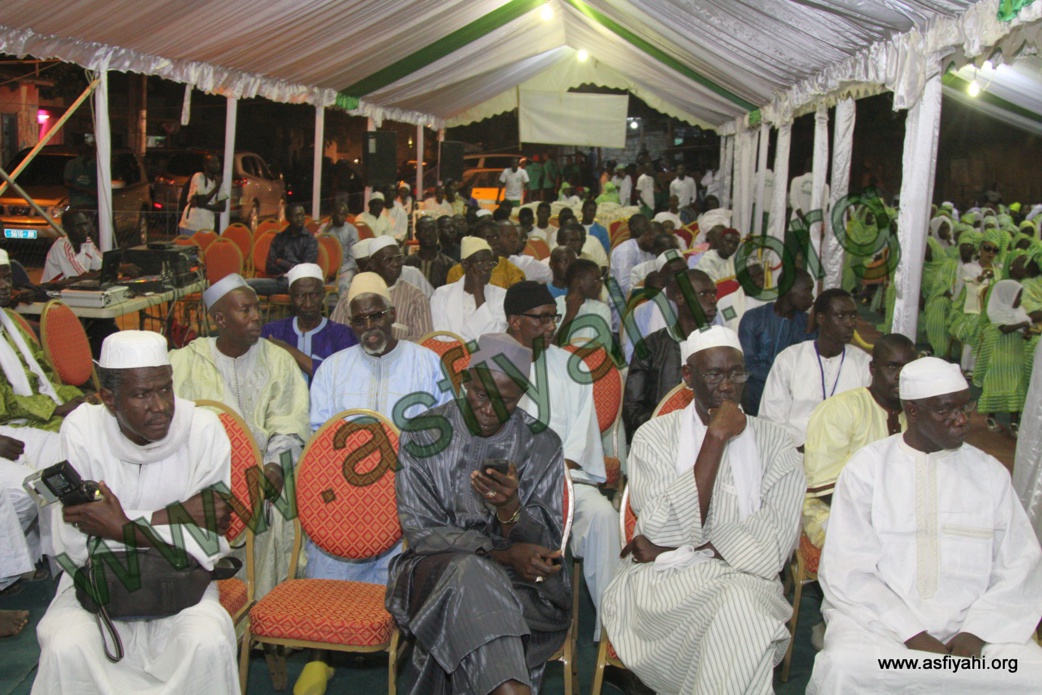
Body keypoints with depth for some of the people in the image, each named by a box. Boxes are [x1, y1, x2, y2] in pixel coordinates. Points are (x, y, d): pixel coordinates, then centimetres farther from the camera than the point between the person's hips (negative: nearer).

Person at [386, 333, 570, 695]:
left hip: (521, 583, 1)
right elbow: (422, 533, -4)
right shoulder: (423, 435, 1)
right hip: (436, 567, 0)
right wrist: (503, 555, -17)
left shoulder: (542, 445, 2)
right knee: (471, 573, -36)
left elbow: (545, 546, -1)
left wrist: (510, 509, -25)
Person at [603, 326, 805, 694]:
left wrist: (672, 551, -10)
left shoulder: (772, 441, 9)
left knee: (743, 604, -33)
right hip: (661, 581, -2)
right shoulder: (654, 436, 5)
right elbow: (665, 529, -11)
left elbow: (774, 540, -5)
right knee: (736, 607, -33)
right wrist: (716, 438, -11)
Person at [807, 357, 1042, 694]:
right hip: (880, 616, -2)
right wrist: (914, 636, -16)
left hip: (970, 620, 2)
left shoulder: (989, 472, 12)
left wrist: (975, 634, -11)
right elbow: (847, 571, -5)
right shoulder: (866, 467, 3)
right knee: (843, 668, -31)